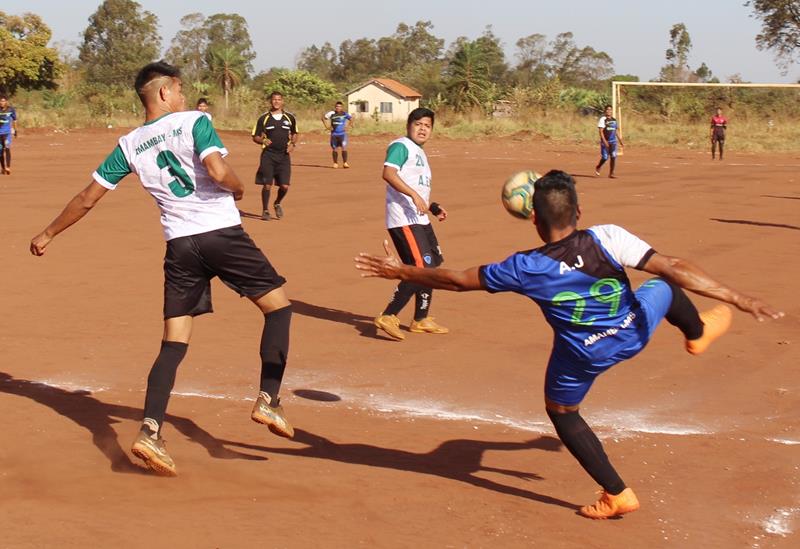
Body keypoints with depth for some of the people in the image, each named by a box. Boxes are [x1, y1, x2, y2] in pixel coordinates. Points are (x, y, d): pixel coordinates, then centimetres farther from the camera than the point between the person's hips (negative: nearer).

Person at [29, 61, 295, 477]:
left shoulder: (129, 145, 11)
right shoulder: (194, 122, -3)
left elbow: (88, 197, 12)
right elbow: (219, 172, -18)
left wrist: (48, 234, 23)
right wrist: (238, 189, 5)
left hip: (180, 244, 4)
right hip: (222, 233, -4)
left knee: (173, 344, 7)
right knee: (278, 305, 12)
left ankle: (150, 432, -4)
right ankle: (268, 400, 3)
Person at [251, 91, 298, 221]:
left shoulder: (289, 117, 6)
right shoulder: (264, 118, 0)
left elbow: (294, 133, 20)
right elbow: (255, 137, 4)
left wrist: (293, 144, 1)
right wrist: (263, 140, -18)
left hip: (284, 155, 2)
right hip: (268, 155, -2)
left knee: (284, 186, -5)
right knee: (267, 185, -5)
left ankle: (277, 204, 26)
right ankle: (265, 210, 14)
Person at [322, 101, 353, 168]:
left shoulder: (345, 114, -2)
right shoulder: (332, 113, -3)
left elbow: (351, 119, 14)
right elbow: (323, 117, 8)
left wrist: (348, 126, 4)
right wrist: (326, 126, 1)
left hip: (342, 134, -1)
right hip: (334, 134, 1)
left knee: (344, 147, -14)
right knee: (334, 149, 6)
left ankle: (345, 163, -11)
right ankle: (335, 163, 19)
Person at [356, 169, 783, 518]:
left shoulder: (524, 269, -21)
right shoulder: (608, 239, -24)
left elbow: (458, 280, -11)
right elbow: (674, 268, -24)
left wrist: (399, 272, 1)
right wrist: (741, 300, -20)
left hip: (584, 356, -1)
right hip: (634, 331, 2)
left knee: (561, 410, 25)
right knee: (664, 286, 29)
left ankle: (616, 494, 25)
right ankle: (698, 333, 60)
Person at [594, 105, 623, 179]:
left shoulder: (614, 120, 12)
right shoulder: (602, 119, -7)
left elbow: (617, 131, 19)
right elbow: (600, 131, -13)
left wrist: (620, 141, 16)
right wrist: (604, 141, -22)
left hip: (613, 141, 5)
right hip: (605, 141, -5)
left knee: (613, 157, -5)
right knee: (605, 157, -2)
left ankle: (611, 173, 0)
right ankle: (598, 168, 26)